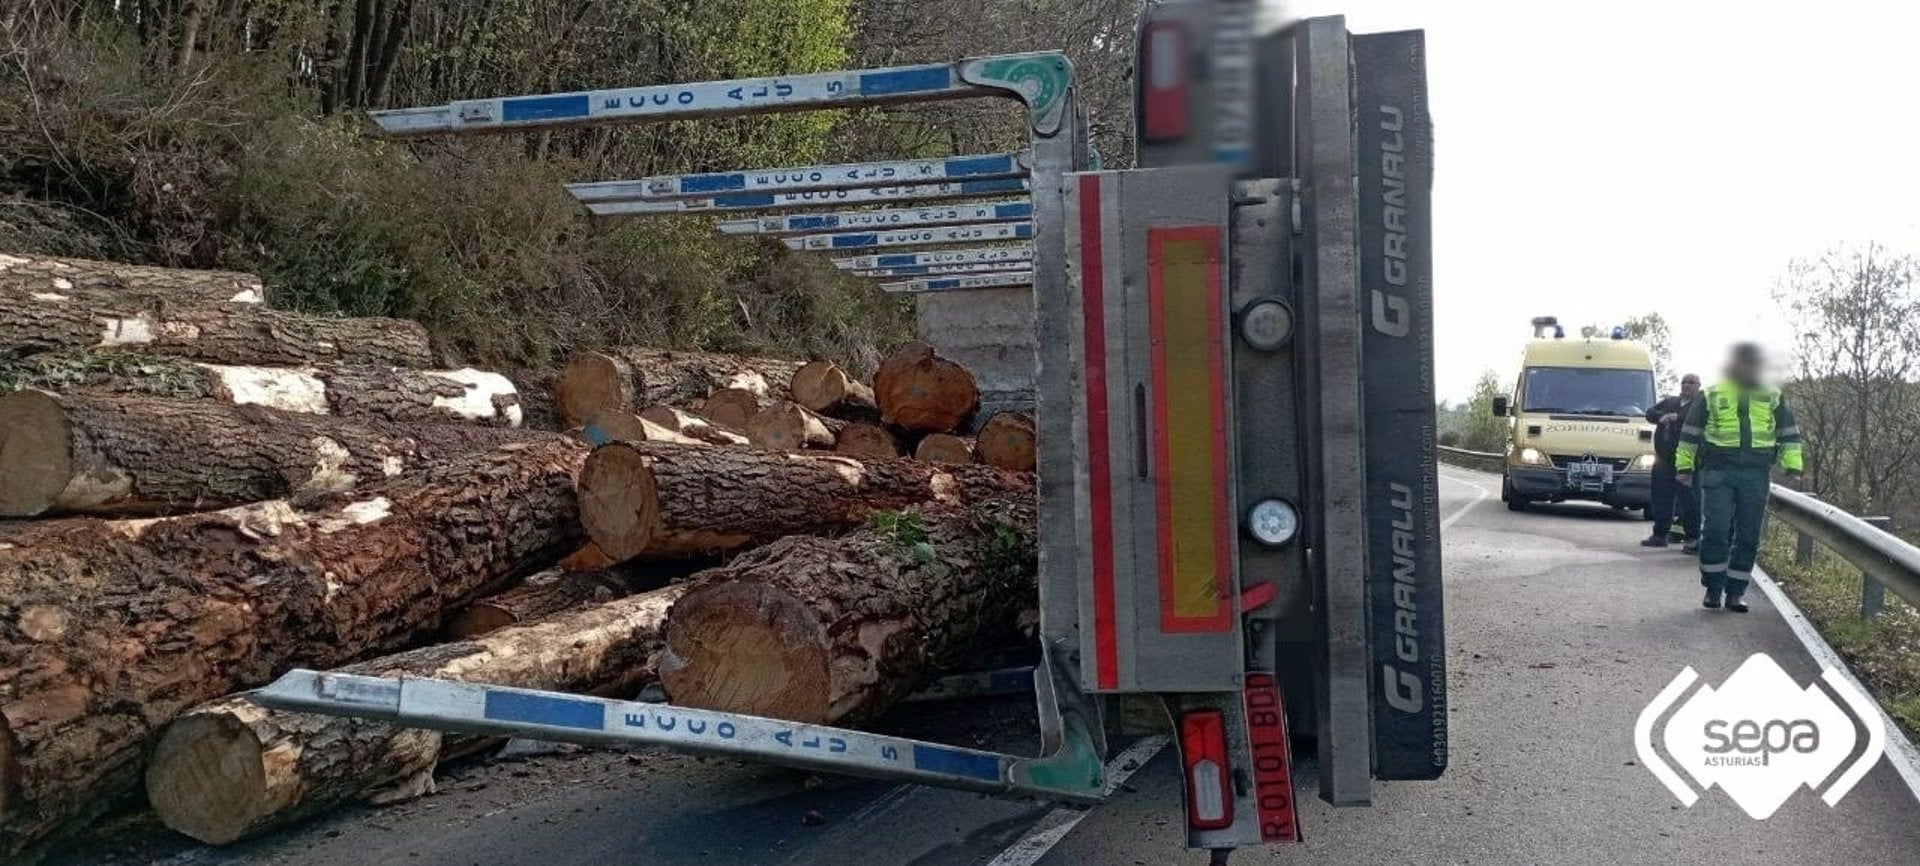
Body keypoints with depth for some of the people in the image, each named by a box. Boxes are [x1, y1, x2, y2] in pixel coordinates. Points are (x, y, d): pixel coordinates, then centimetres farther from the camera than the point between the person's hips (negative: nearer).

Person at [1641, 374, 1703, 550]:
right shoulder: (1669, 402, 21)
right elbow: (1650, 413, 14)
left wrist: (1676, 417, -17)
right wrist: (1662, 417, -6)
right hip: (1663, 458, 6)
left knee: (1688, 499, -8)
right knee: (1661, 498, 10)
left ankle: (1694, 538, -4)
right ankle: (1660, 534, 18)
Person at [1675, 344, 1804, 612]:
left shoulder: (1774, 398, 14)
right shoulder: (1711, 396, 8)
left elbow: (1790, 434, 17)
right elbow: (1690, 432, 12)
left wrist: (1793, 467, 7)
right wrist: (1685, 466, 8)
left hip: (1756, 474, 2)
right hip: (1718, 472, -2)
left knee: (1748, 537, 2)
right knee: (1715, 531, -8)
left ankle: (1735, 592, 11)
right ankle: (1713, 589, 5)